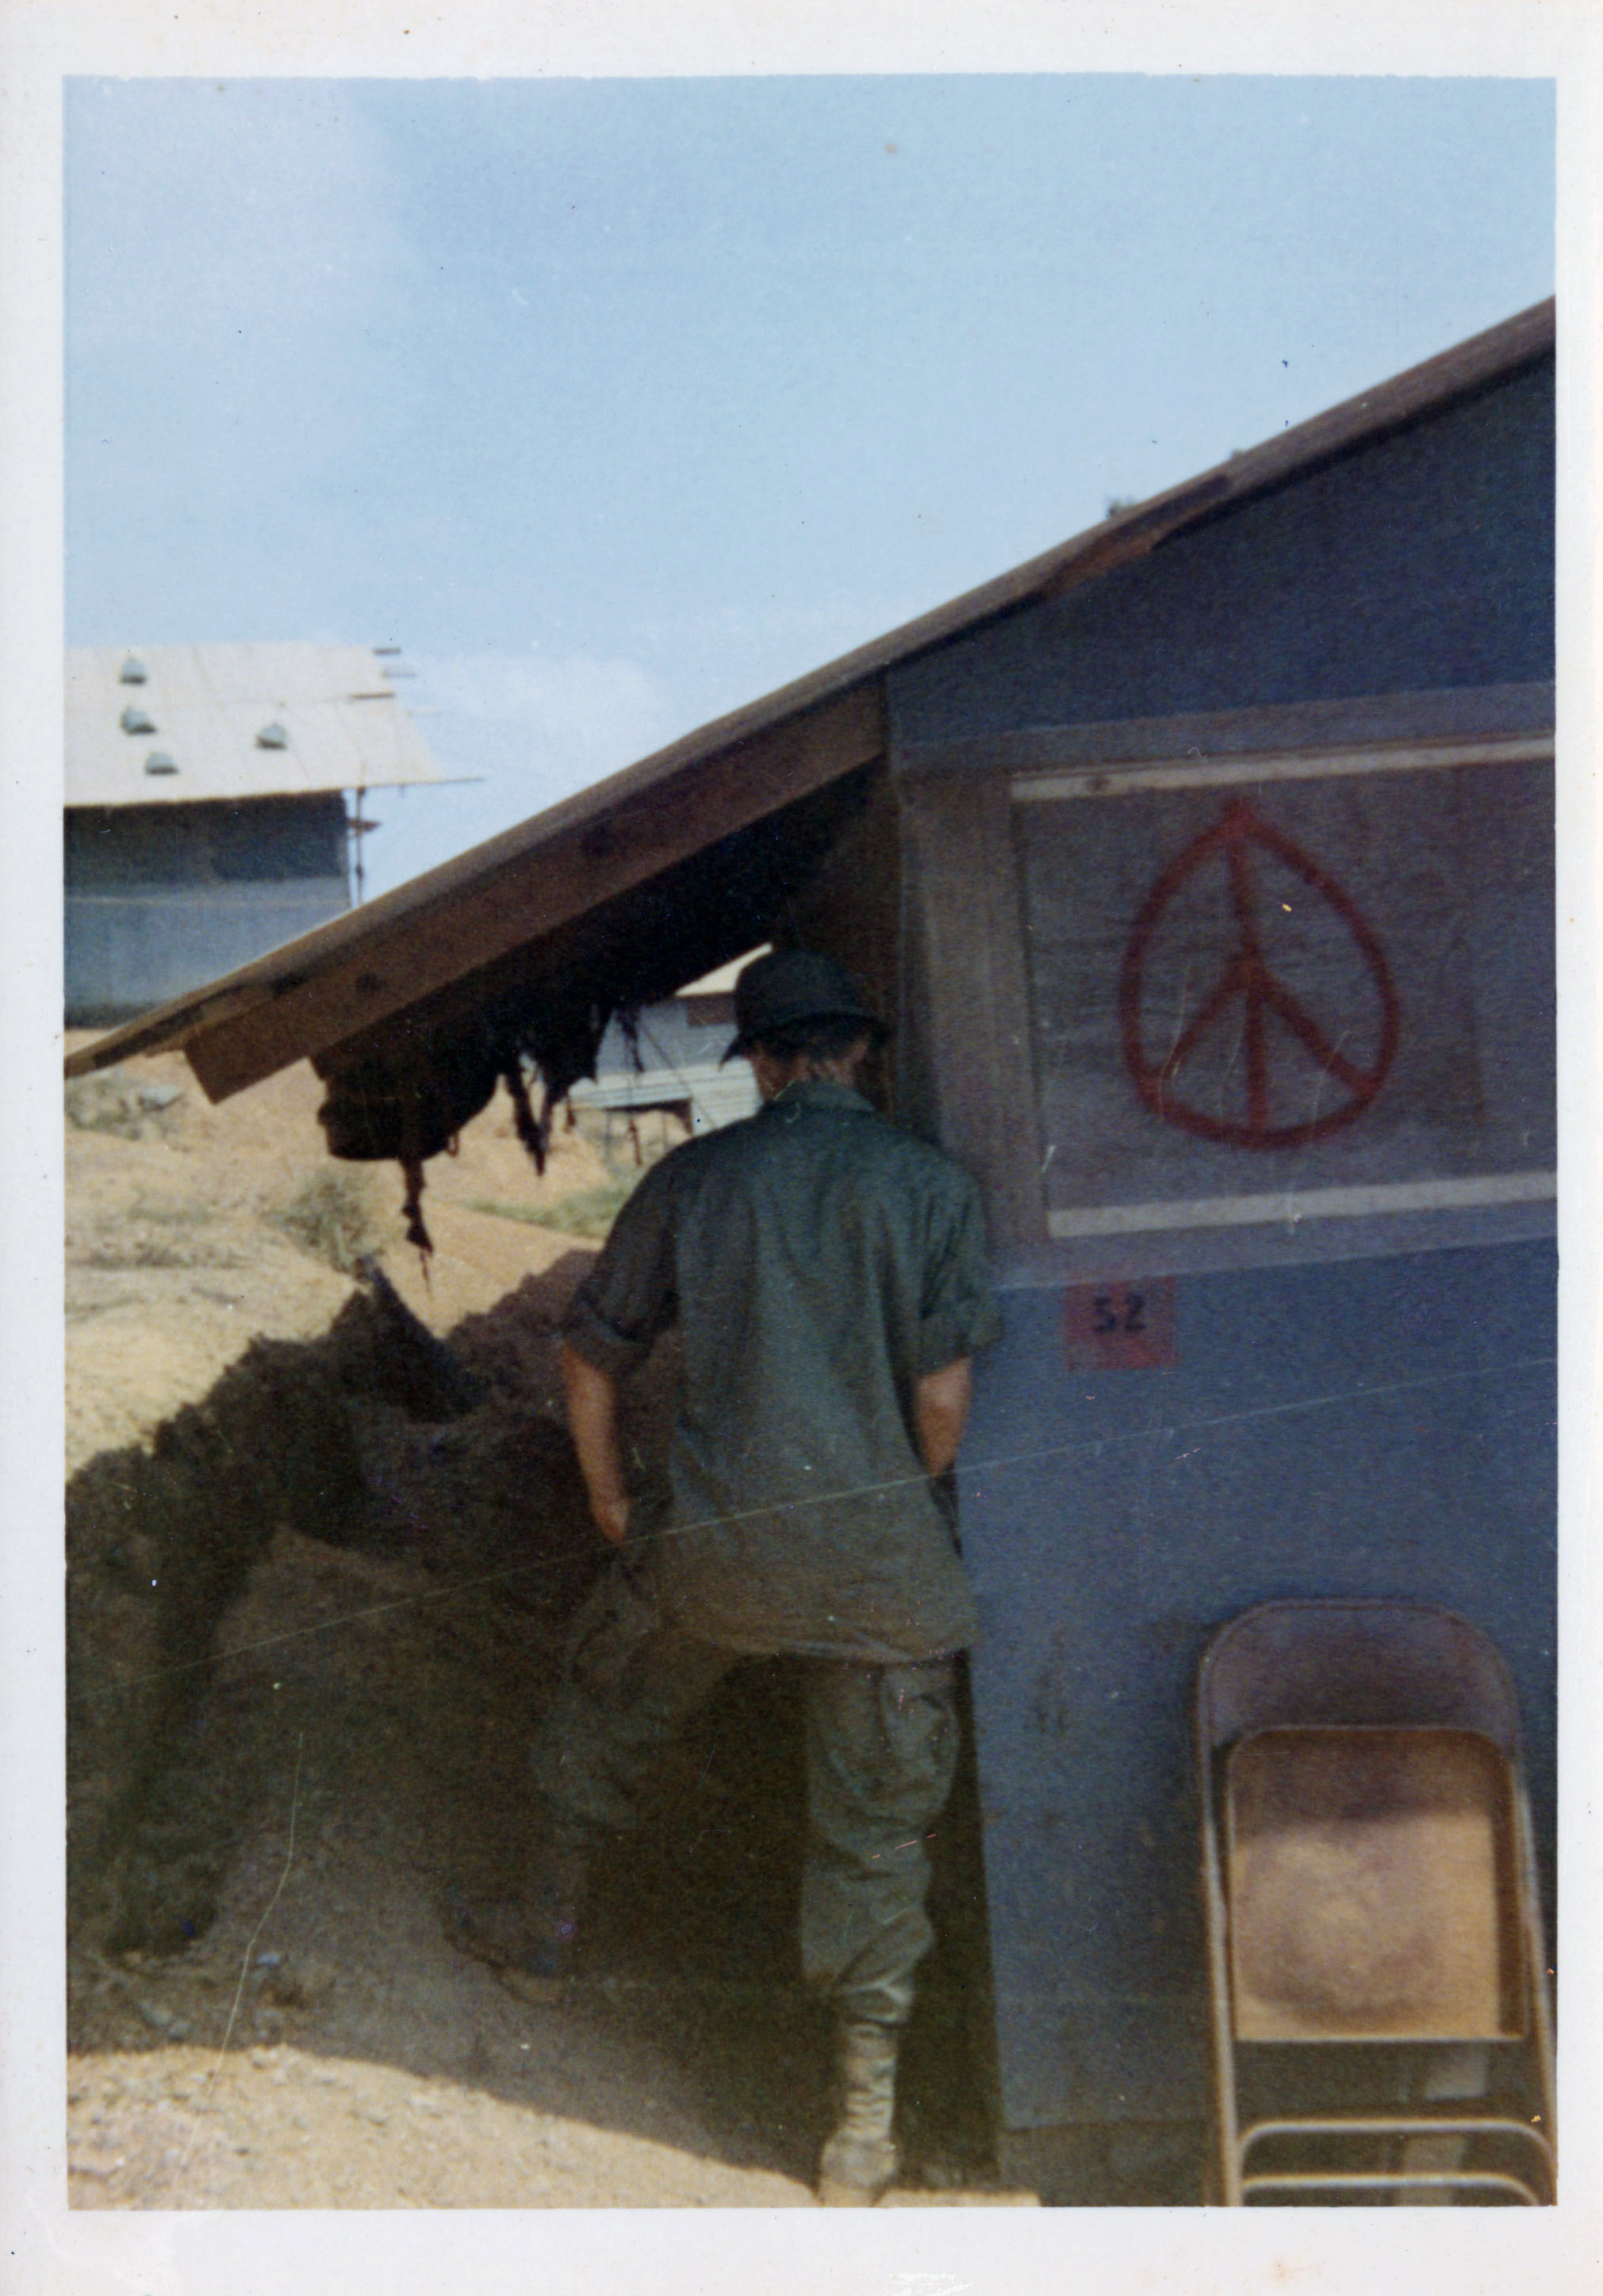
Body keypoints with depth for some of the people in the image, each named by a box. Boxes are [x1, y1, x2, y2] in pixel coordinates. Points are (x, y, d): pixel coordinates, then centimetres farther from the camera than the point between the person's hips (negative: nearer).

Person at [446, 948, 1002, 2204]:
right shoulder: (932, 1185, -4)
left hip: (713, 1536, 1)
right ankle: (866, 2123, 16)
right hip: (879, 1555, -1)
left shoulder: (692, 1179, 2)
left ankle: (547, 1916, 49)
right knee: (877, 1824, 10)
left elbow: (591, 1355, 8)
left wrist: (612, 1502, 22)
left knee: (611, 1703, 29)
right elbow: (942, 1404, -9)